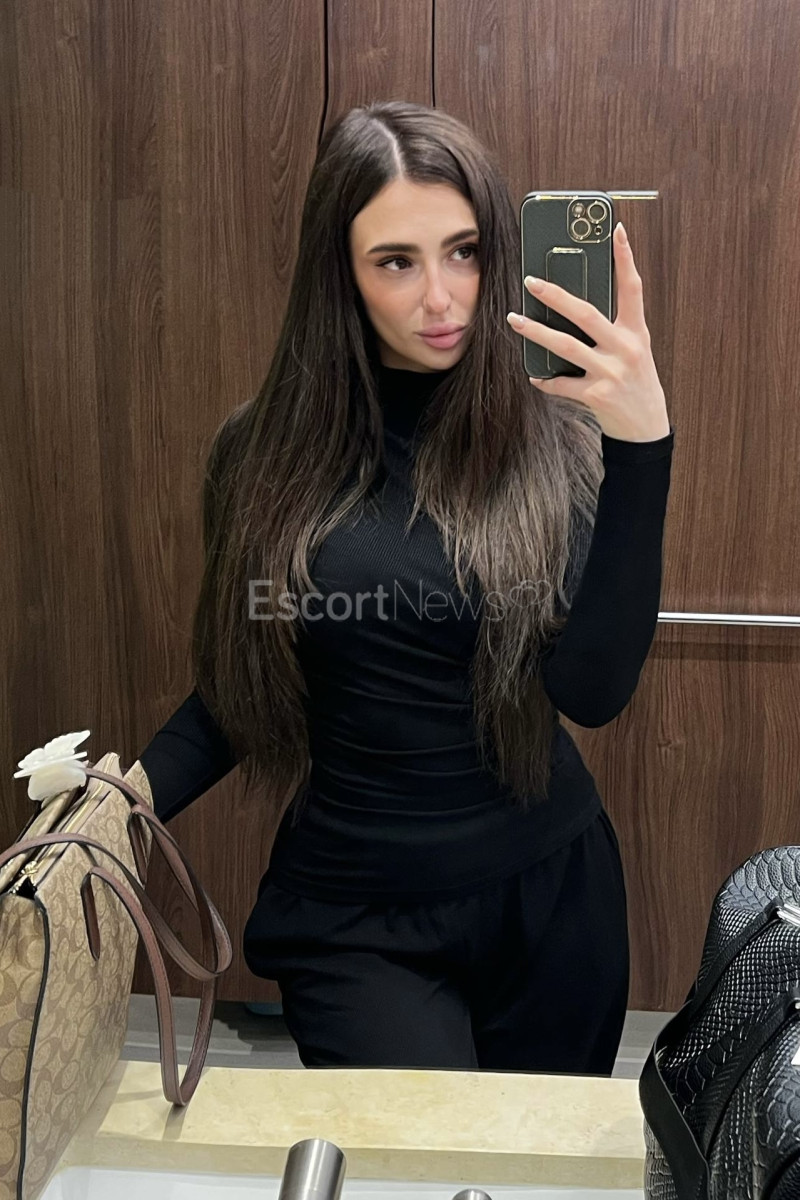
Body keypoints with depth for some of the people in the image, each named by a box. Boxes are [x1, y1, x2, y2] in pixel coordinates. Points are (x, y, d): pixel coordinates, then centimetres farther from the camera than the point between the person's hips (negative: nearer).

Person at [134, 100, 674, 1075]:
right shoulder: (264, 453, -5)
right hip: (350, 919, 0)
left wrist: (642, 445, -28)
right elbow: (235, 691, 3)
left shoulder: (552, 438, -8)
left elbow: (593, 690, -20)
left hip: (546, 897, 1)